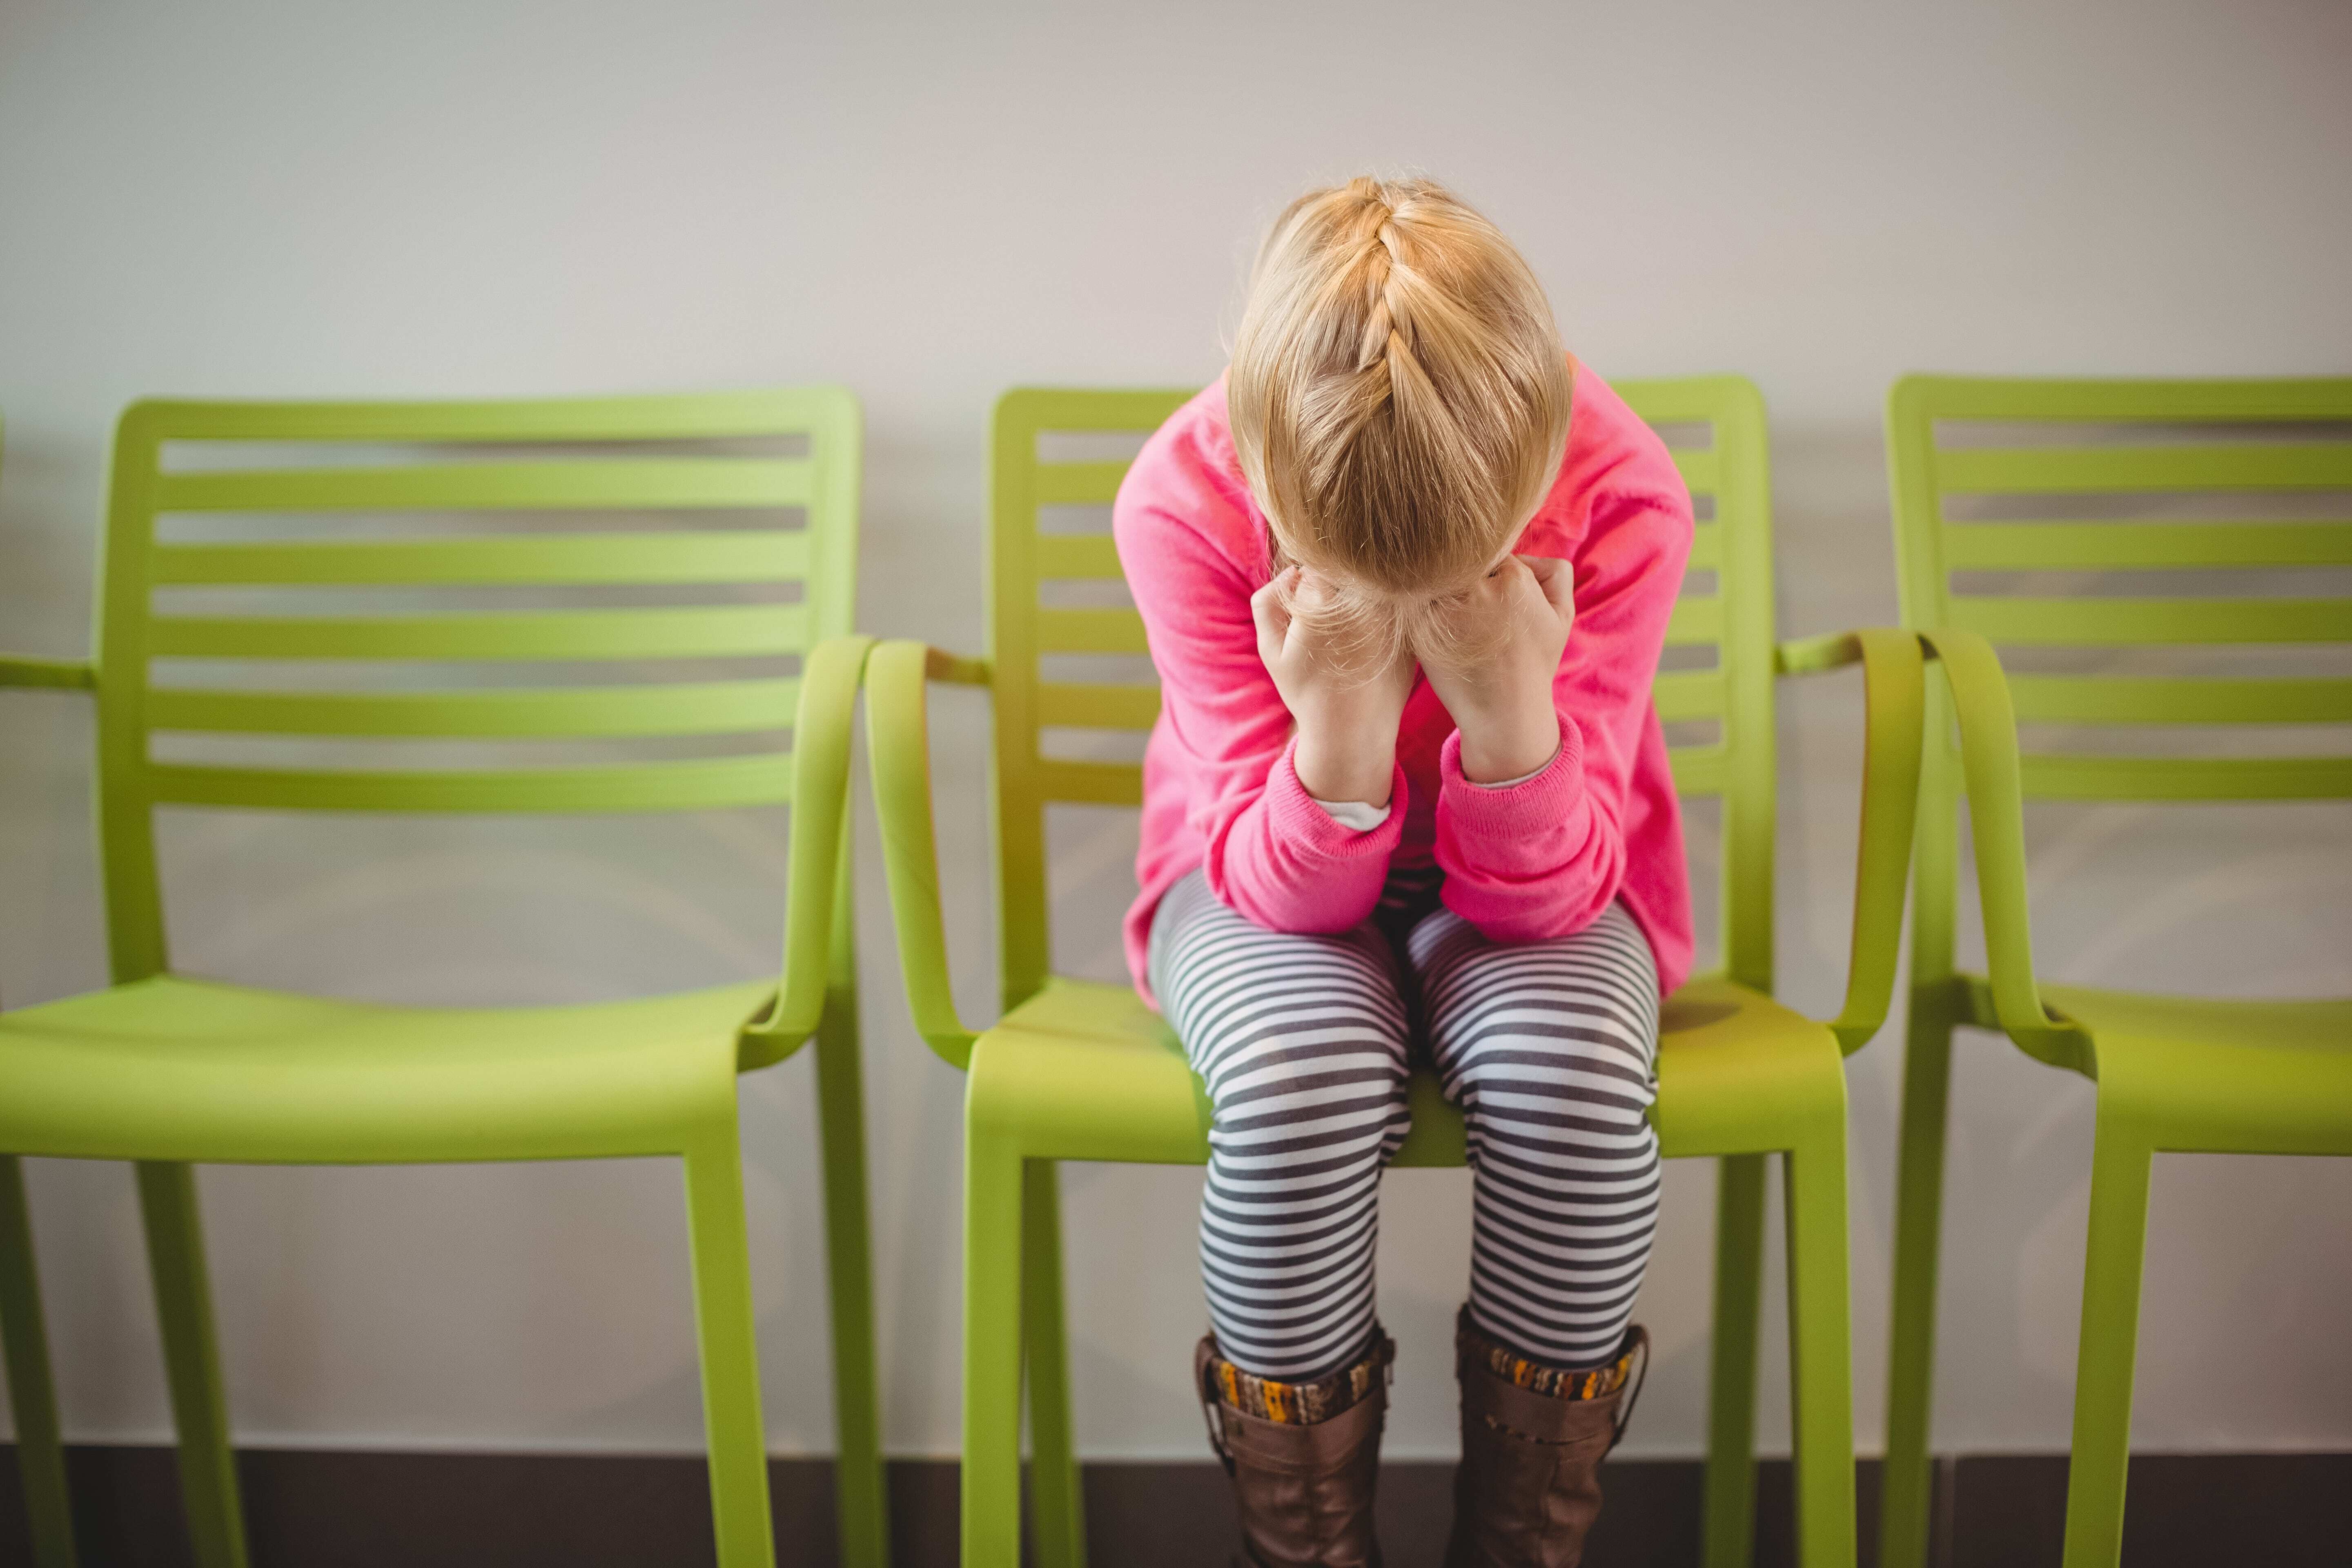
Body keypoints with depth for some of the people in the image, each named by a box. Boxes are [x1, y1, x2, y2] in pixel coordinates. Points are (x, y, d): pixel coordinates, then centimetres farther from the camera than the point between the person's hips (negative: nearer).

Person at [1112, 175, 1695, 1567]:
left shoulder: (1625, 497, -24)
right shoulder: (1184, 499, -25)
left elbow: (1545, 898, -20)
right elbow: (1288, 893, -19)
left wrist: (1512, 708, -38)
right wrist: (1340, 723, -39)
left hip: (1523, 882, 1)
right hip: (1278, 881, 0)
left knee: (1568, 1064, -32)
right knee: (1301, 1076, -34)